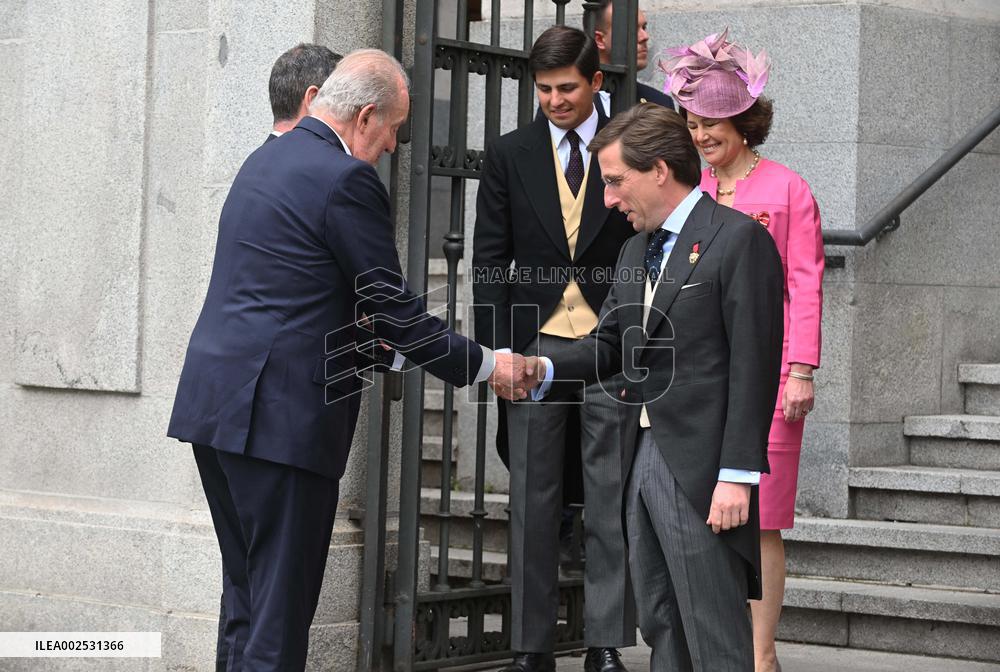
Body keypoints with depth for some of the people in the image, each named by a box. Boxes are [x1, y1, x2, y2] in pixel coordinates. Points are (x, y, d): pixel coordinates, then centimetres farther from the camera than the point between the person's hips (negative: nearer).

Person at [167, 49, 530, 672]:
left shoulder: (267, 159, 17)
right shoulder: (347, 180, -11)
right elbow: (394, 311, -9)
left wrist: (372, 346, 30)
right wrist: (486, 365, 3)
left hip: (213, 404, 9)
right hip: (280, 413, -9)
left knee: (248, 606, 15)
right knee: (281, 613, -4)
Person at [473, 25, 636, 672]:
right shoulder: (510, 155, 7)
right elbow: (490, 258, 6)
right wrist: (497, 348, -3)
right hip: (535, 345, 1)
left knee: (610, 500, -1)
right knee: (534, 501, 4)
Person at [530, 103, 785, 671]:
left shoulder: (739, 239, -9)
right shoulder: (637, 250, 18)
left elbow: (754, 366, -14)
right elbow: (608, 346, 15)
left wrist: (738, 475, -19)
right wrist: (545, 370, -5)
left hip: (701, 469, -9)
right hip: (643, 457, 9)